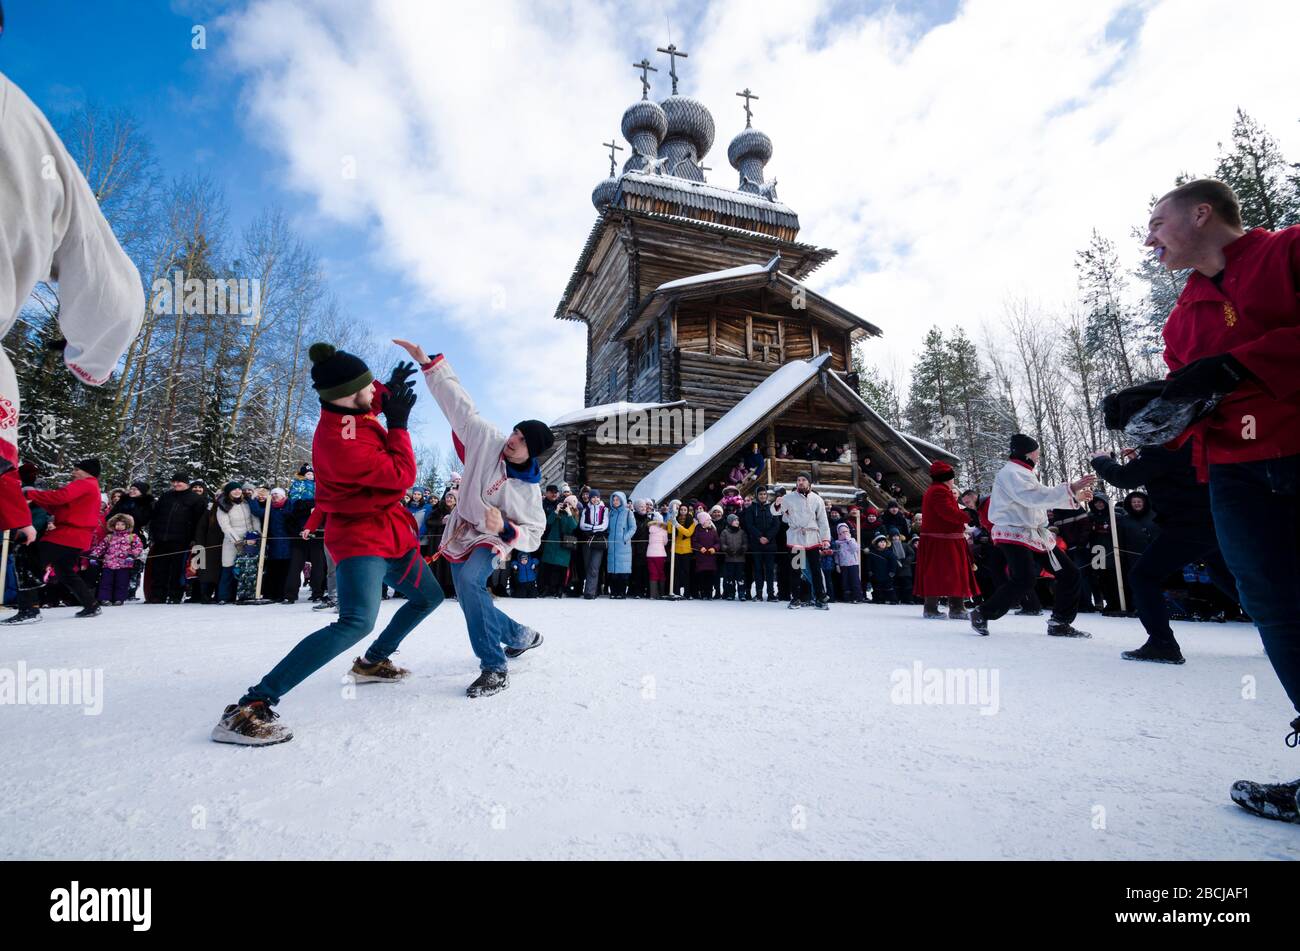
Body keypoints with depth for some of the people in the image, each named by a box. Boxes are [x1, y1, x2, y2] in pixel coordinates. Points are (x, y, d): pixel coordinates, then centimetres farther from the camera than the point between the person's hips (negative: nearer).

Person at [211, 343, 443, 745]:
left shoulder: (349, 412, -2)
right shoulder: (339, 442, -29)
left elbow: (369, 403, 25)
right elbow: (402, 475, -22)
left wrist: (388, 391, 4)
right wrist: (399, 424, -13)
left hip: (391, 531, 10)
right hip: (360, 536, -10)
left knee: (429, 597, 21)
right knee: (358, 621, -30)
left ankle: (371, 662, 38)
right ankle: (248, 708, -22)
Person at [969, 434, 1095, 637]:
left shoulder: (1024, 473, 22)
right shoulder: (1011, 472, -12)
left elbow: (1045, 499, 26)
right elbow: (1035, 496, -26)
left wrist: (1076, 497, 19)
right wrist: (1070, 489, -27)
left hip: (1036, 535, 11)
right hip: (1014, 535, -11)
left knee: (1069, 574, 9)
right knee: (1025, 580, -25)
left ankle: (1059, 623, 18)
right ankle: (982, 614, -10)